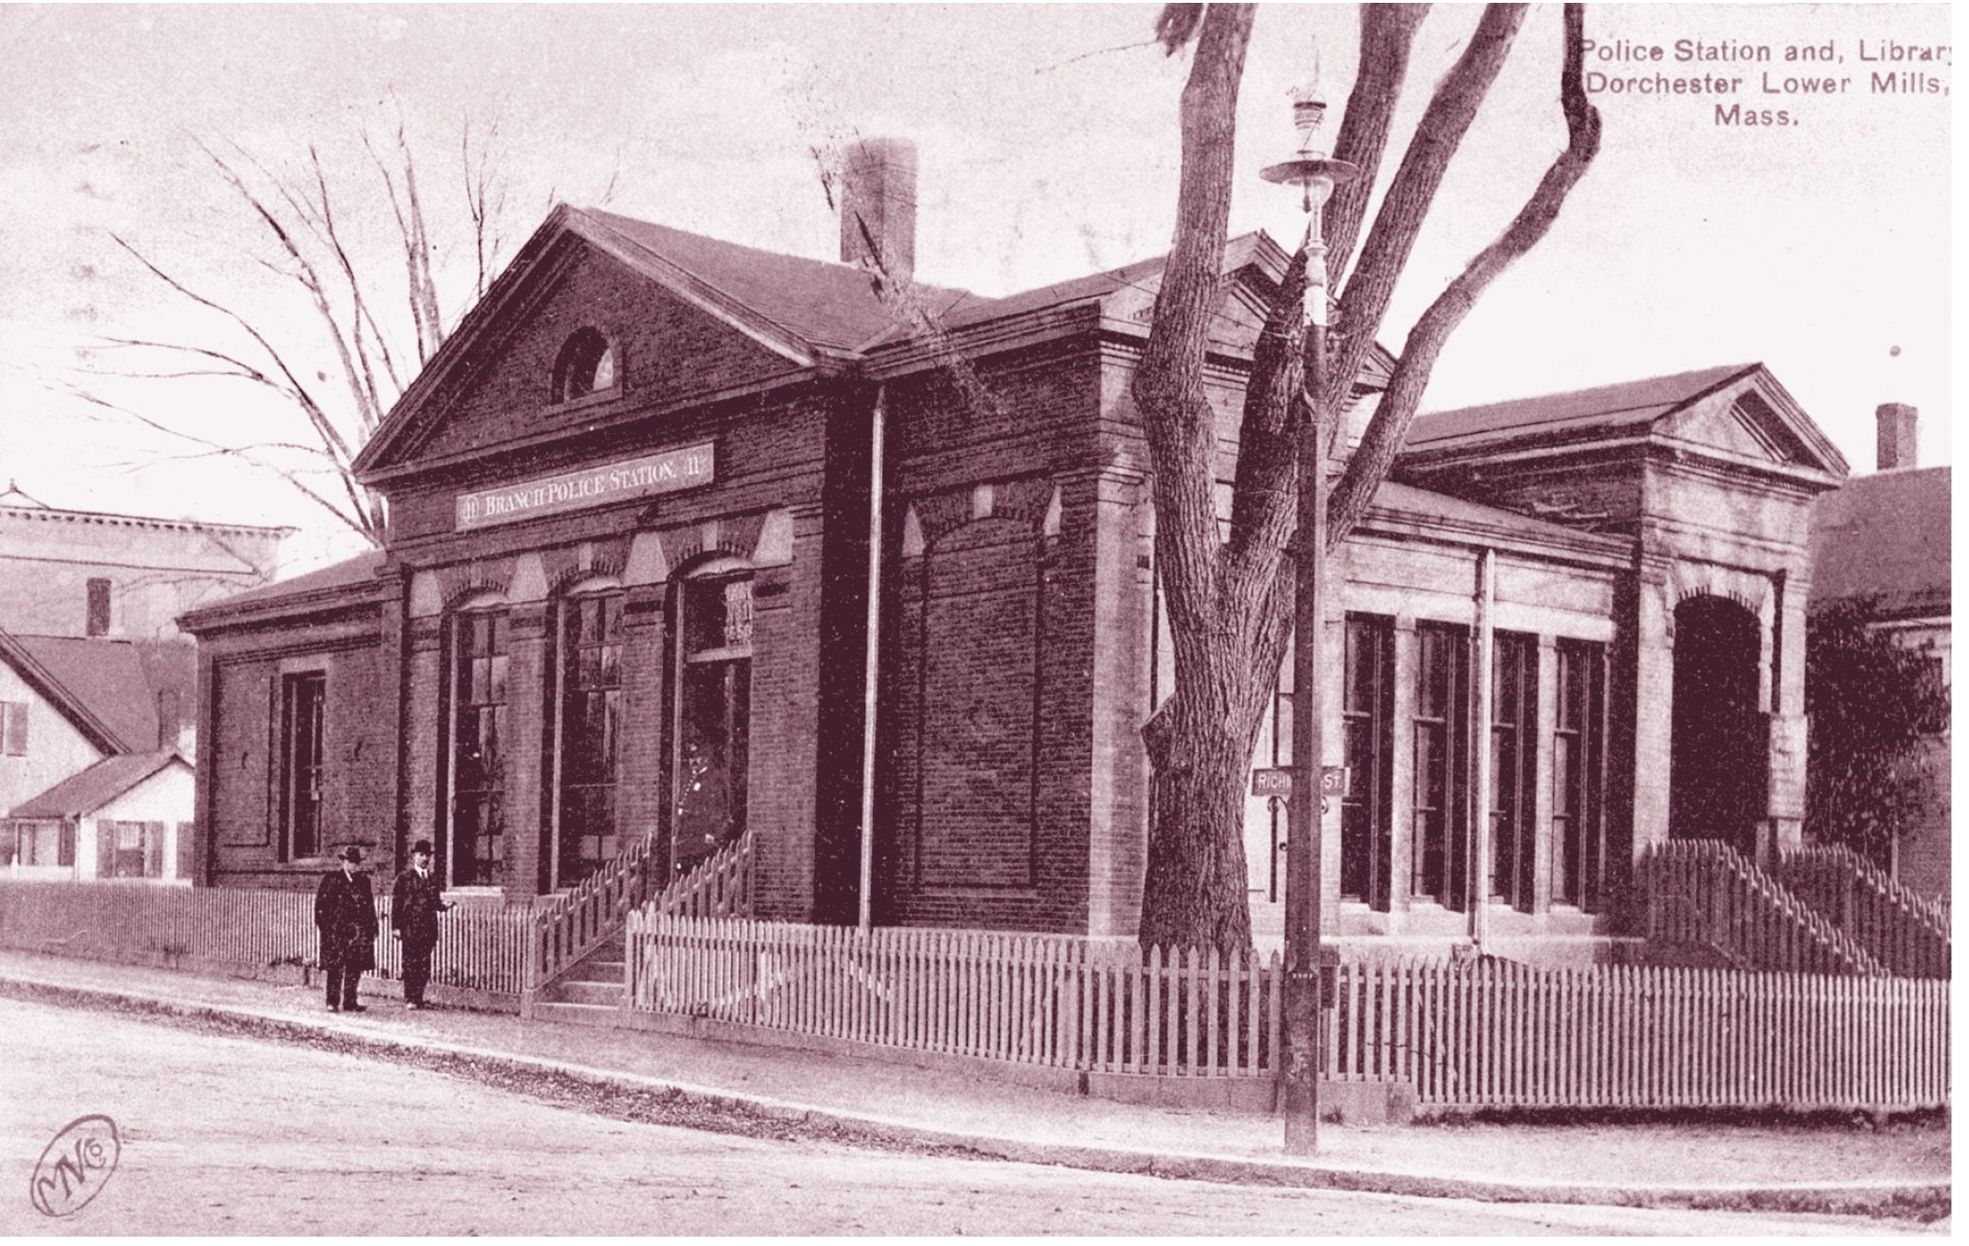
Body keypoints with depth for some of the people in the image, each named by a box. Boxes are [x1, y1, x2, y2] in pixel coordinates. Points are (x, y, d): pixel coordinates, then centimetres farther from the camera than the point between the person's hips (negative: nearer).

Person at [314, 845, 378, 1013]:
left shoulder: (363, 880, 15)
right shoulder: (331, 879, 3)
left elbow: (370, 906, 17)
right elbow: (321, 903, 0)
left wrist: (372, 928, 12)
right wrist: (323, 925, -9)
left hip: (358, 930, 4)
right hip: (336, 929, -4)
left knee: (355, 966, 2)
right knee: (335, 967, -4)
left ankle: (350, 1002, 8)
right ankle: (333, 1002, 0)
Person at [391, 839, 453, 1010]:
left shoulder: (432, 880, 16)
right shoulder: (404, 878, 1)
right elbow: (395, 903, -2)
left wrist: (443, 906, -5)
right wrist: (396, 927, -8)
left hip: (428, 928, 5)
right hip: (410, 927, -4)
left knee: (424, 965, 4)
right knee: (410, 964, -3)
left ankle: (419, 998, 10)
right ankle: (409, 999, 3)